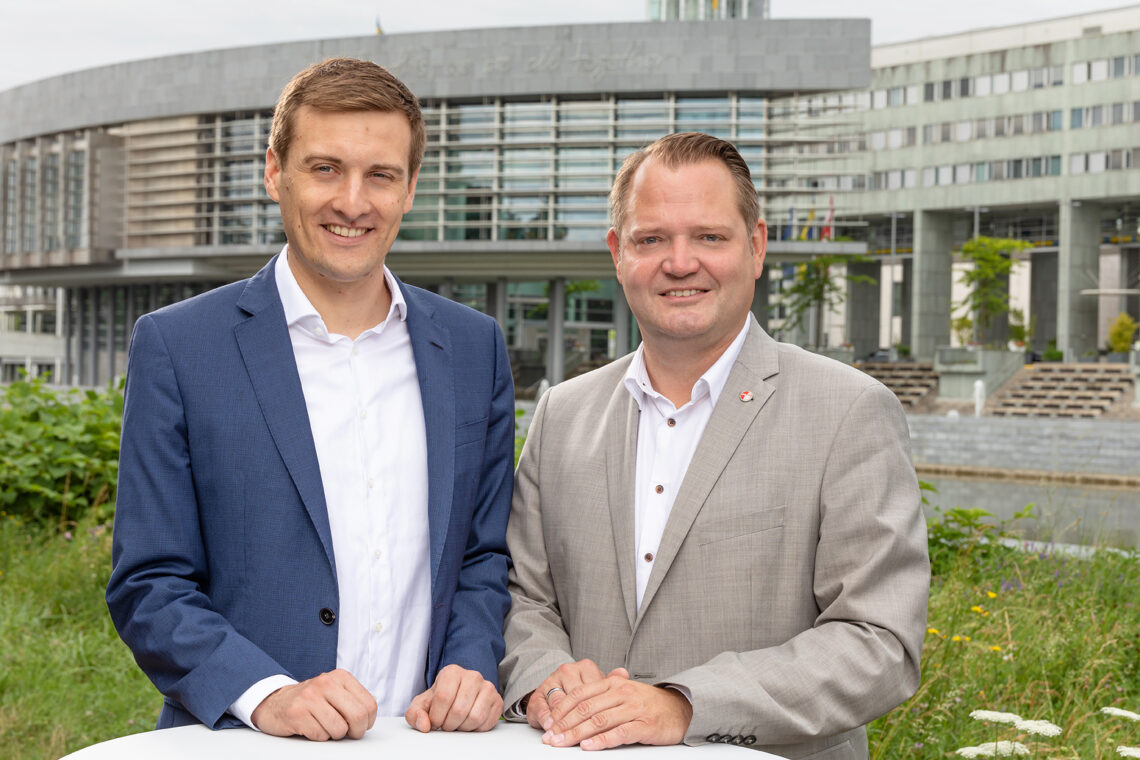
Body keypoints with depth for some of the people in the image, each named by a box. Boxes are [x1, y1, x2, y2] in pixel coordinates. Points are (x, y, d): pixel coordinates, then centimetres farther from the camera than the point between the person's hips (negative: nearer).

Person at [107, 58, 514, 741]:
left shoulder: (476, 348, 9)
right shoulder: (177, 346, 0)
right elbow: (148, 586, -2)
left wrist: (470, 670, -3)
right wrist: (265, 693, -15)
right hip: (236, 744, -2)